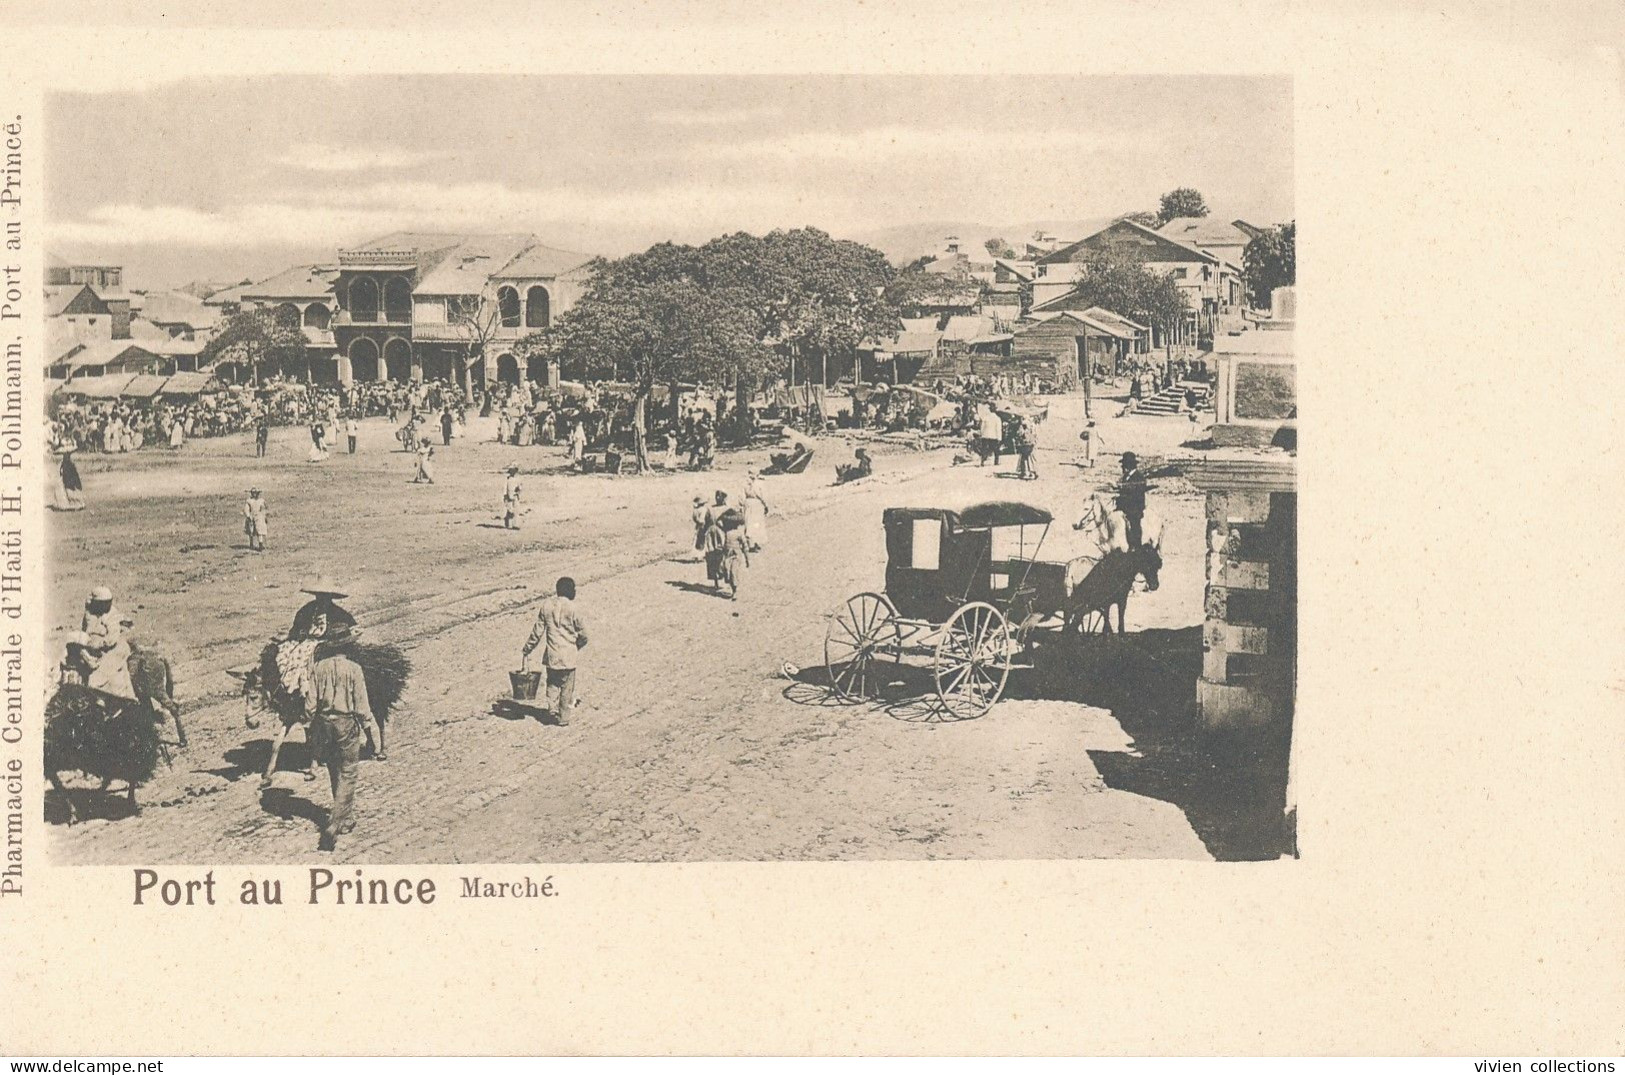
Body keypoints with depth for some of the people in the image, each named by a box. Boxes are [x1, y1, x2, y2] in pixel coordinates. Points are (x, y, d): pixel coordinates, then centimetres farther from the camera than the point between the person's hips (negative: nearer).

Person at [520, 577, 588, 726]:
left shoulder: (546, 605, -2)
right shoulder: (572, 609, -12)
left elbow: (538, 630, 1)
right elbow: (583, 634, -6)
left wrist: (527, 649, 10)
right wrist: (578, 646, 16)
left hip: (551, 653, 3)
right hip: (568, 654, -3)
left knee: (552, 683, 21)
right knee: (567, 686, 9)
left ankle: (553, 710, 12)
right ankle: (563, 718, 14)